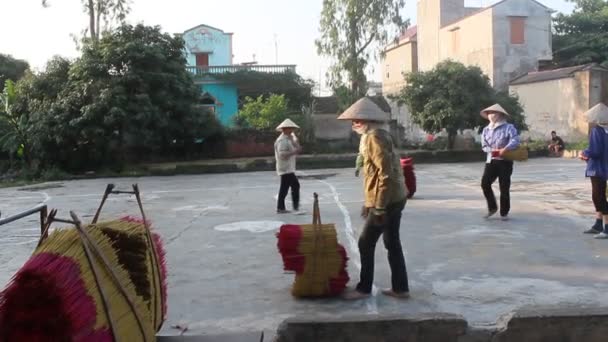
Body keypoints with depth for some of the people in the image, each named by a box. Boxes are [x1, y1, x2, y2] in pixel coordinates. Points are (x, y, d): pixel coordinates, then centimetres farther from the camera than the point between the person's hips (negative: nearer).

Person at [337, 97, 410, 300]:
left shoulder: (375, 137, -17)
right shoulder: (375, 136, 15)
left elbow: (386, 175, -23)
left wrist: (379, 208, -22)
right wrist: (369, 202, 23)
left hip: (387, 201, -10)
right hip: (394, 198, 10)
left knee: (366, 243, 0)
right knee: (392, 243, 13)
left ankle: (364, 289, 10)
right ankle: (400, 288, 20)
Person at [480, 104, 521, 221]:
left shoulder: (508, 127, -5)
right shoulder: (486, 130, 11)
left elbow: (515, 141, -18)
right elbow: (484, 146, 5)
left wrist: (504, 149, -29)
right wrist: (493, 150, -13)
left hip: (505, 161, -4)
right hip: (491, 160, 4)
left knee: (504, 188, 0)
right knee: (485, 183, -9)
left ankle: (504, 213, 13)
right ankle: (492, 207, 10)